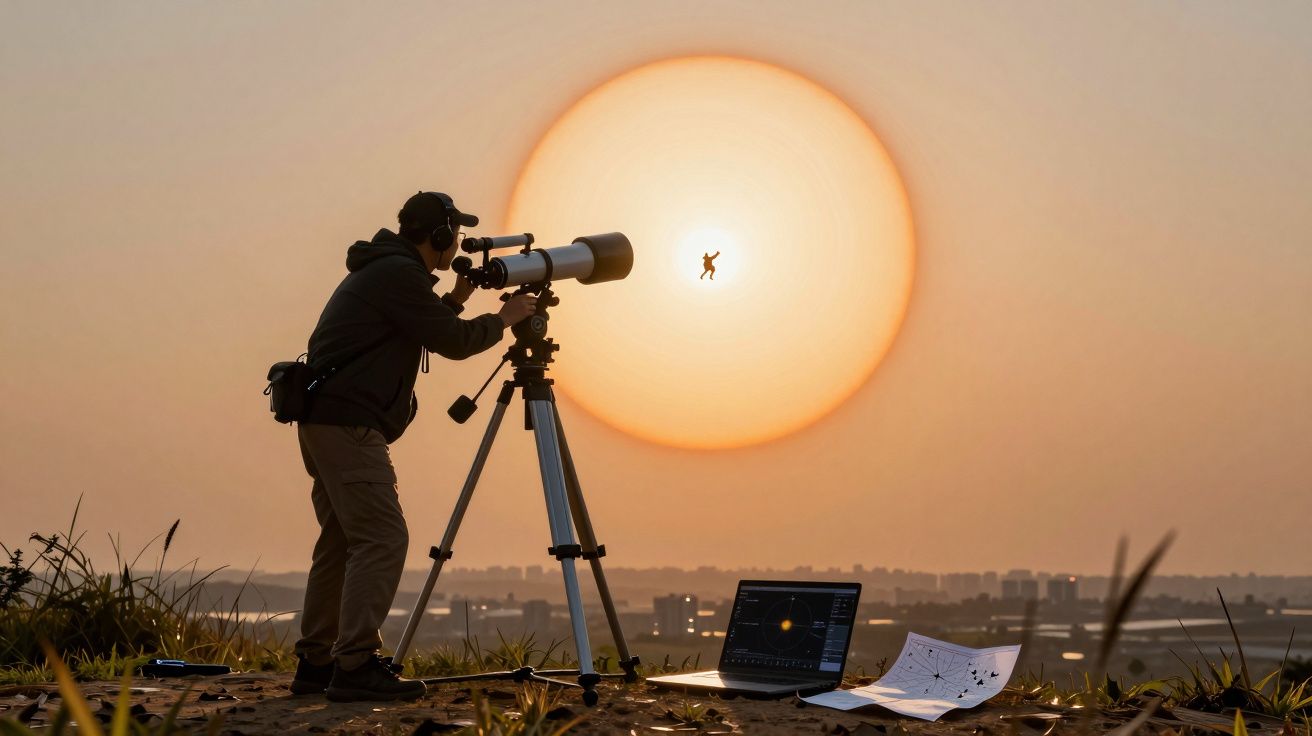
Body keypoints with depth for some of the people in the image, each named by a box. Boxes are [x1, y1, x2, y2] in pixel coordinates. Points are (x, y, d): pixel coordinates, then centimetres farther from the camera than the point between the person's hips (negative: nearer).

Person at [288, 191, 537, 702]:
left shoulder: (384, 270, 21)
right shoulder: (400, 273, -11)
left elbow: (427, 333, 29)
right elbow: (452, 343, -9)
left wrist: (454, 300, 20)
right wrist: (504, 319, 5)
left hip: (326, 421, 11)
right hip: (347, 423, -11)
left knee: (341, 542, 12)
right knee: (382, 540, -13)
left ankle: (316, 664, 16)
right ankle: (355, 666, -15)